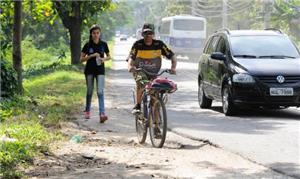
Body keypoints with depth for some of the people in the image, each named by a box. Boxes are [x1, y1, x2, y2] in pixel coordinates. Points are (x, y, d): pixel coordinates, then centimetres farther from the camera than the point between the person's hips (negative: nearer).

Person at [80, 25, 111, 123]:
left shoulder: (103, 44, 0)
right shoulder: (88, 45, -3)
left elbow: (109, 56, 11)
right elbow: (81, 59, -3)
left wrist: (104, 59, -11)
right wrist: (91, 56, -17)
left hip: (100, 70, 0)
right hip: (89, 70, 0)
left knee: (100, 92, -12)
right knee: (89, 91, 9)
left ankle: (102, 114, -19)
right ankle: (87, 110, 29)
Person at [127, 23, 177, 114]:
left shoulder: (159, 44, -10)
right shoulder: (138, 44, -13)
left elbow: (172, 56, -11)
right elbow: (131, 57, -23)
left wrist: (173, 67, -30)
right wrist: (130, 66, -46)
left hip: (153, 72, 2)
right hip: (139, 71, -2)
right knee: (141, 83, -33)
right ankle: (137, 106, -22)